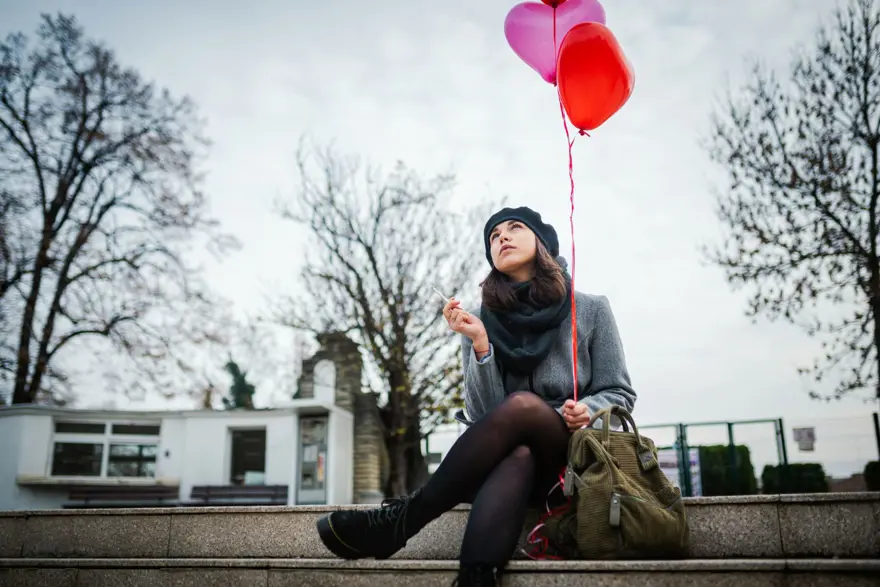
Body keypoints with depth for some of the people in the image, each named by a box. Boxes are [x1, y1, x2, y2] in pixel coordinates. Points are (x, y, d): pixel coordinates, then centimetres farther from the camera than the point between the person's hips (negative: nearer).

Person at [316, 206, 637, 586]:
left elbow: (620, 394, 7)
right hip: (505, 460, 1)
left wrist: (589, 410, -15)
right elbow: (483, 413, -3)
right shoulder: (482, 323, 6)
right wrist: (480, 345, -18)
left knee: (522, 403, -34)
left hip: (575, 455, 0)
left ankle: (401, 519, -33)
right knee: (517, 456, -38)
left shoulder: (591, 310, 5)